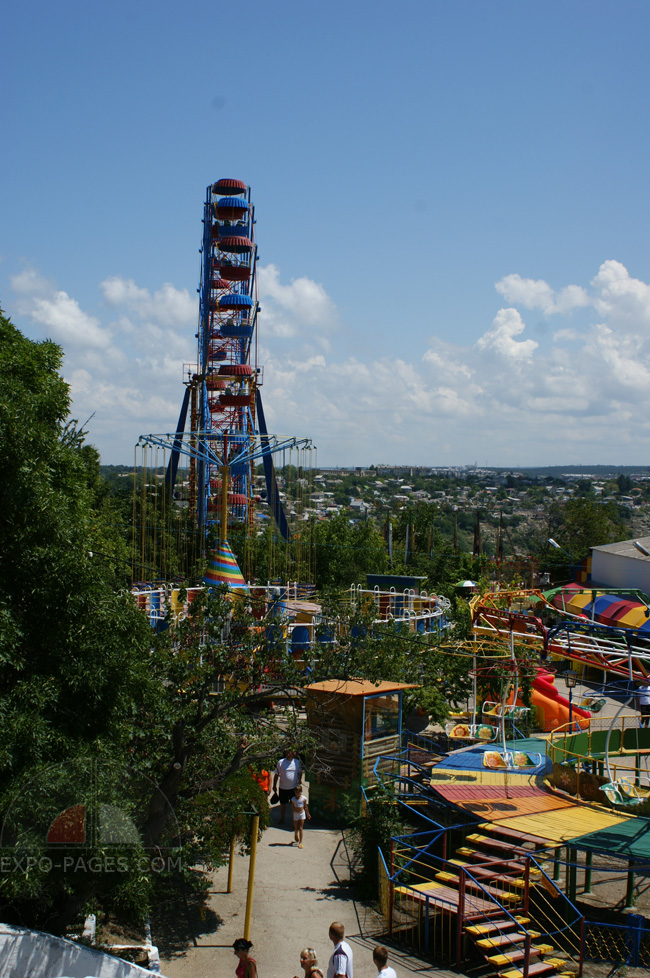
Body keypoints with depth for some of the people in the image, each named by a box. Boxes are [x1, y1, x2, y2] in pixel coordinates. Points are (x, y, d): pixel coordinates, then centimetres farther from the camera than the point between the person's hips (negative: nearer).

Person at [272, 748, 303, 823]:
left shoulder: (297, 762, -3)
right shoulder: (280, 762, -10)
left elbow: (300, 772, 13)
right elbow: (276, 774, -3)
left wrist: (299, 780, -2)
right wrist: (274, 786, -2)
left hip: (294, 787, 1)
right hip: (283, 788, -1)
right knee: (283, 803, 13)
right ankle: (282, 819, 30)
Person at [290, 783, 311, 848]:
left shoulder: (304, 798, -8)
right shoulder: (293, 799, -9)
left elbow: (306, 807, 2)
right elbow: (292, 807, -2)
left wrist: (307, 814, 10)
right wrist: (292, 815, -1)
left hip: (302, 814, -1)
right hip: (295, 814, 1)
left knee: (300, 828, -2)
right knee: (296, 828, 12)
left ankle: (300, 842, 0)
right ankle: (296, 838, 42)